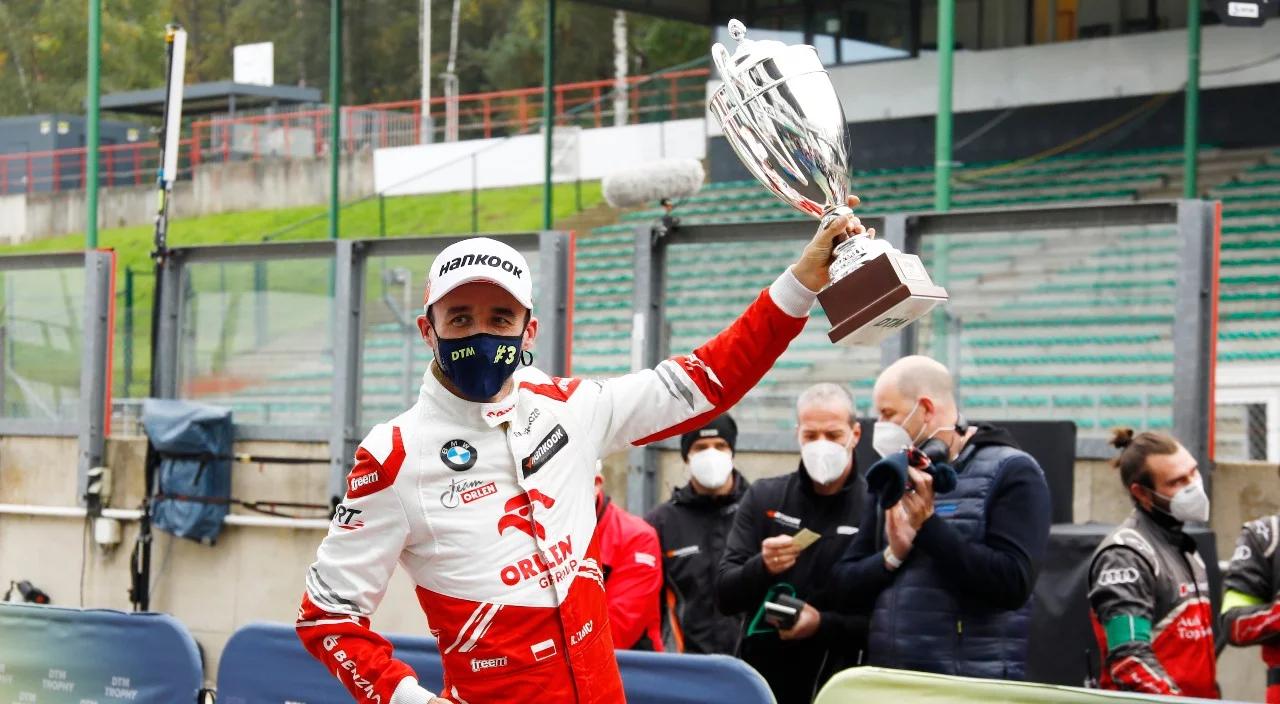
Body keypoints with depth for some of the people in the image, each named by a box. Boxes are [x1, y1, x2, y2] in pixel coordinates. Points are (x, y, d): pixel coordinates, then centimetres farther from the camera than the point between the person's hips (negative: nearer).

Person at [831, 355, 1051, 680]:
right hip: (886, 682, 5)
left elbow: (1012, 583, -15)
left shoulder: (1011, 471, -2)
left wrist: (929, 525, -18)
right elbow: (847, 581, 12)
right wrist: (893, 555, -8)